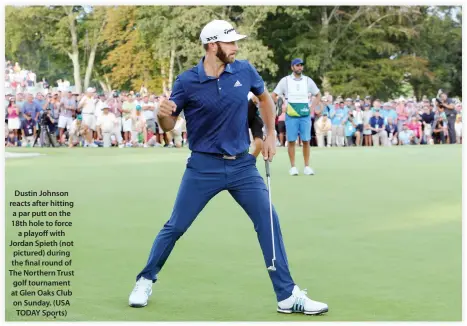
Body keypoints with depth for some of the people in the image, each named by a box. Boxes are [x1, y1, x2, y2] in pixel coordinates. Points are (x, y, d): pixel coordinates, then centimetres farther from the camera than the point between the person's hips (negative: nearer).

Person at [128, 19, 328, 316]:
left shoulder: (244, 71, -3)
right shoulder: (187, 81, -11)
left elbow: (265, 97, 17)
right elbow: (170, 126, -3)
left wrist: (271, 136, 11)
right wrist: (162, 115, -26)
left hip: (242, 165, 3)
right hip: (204, 166, -2)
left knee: (269, 223, -2)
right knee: (175, 227, 3)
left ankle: (288, 295, 6)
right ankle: (146, 281, 24)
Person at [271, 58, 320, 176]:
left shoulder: (308, 80, 7)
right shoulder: (285, 80, 2)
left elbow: (318, 95, 17)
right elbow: (273, 96, 6)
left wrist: (312, 108, 5)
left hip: (305, 115, 1)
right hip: (291, 115, -1)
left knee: (306, 141, -1)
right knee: (291, 141, -2)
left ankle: (307, 166, 4)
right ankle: (293, 167, 4)